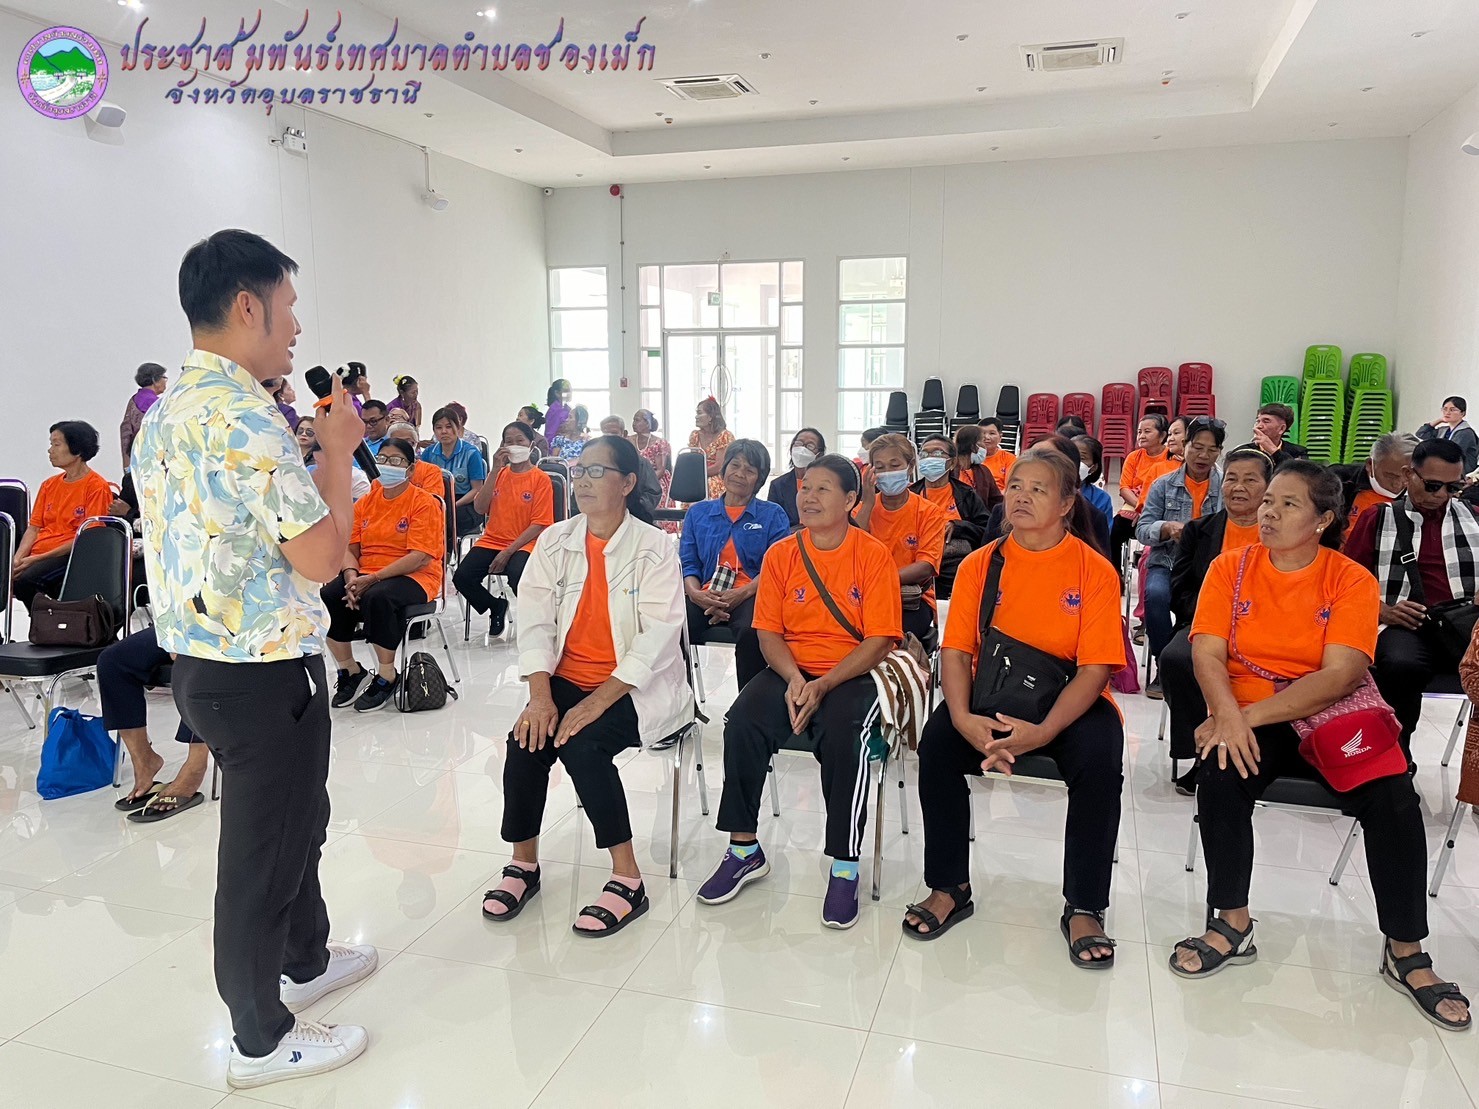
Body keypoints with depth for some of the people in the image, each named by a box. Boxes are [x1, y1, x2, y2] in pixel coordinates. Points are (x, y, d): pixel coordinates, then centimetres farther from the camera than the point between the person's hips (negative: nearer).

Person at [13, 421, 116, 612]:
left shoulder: (97, 487, -4)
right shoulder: (49, 484, 18)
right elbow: (33, 528, 15)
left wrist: (39, 558, -14)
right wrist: (17, 559, -4)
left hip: (71, 556, -6)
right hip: (37, 555, 6)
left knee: (25, 579, -31)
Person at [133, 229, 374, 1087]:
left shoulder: (168, 410, 9)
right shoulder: (244, 417, -23)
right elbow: (322, 553, -24)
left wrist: (309, 450, 12)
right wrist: (337, 449, -11)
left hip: (204, 657, 10)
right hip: (264, 671, -10)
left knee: (298, 816, 26)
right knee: (265, 850, 7)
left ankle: (306, 960, 46)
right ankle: (263, 1040, 26)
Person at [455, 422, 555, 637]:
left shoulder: (541, 479, -2)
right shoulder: (499, 474, 12)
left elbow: (539, 524, -8)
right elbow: (480, 508, -2)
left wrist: (508, 551, -16)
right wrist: (495, 470, -7)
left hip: (524, 544, -4)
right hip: (492, 541, 5)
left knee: (518, 577, -36)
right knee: (462, 577, -20)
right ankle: (496, 607, 11)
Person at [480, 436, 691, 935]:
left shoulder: (654, 546, -7)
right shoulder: (555, 541, 7)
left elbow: (658, 635, -15)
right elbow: (535, 620, -1)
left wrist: (597, 702, -23)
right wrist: (540, 695, -16)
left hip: (636, 687, -4)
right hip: (566, 680, 4)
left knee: (581, 744, -28)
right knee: (527, 738, -22)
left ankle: (627, 879, -15)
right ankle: (523, 863, 1)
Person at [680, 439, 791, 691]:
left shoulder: (773, 515, 14)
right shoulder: (698, 512, 22)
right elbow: (687, 563, 15)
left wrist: (741, 594, -16)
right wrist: (695, 593, -9)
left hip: (751, 595, -2)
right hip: (706, 597, 2)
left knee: (750, 631, -39)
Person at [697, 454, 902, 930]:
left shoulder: (874, 555, -4)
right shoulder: (781, 554, 5)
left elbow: (879, 639, -8)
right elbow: (769, 632, 5)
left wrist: (822, 685, -19)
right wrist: (793, 678, -16)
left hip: (851, 675, -3)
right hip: (790, 672, 3)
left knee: (842, 734, -34)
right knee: (742, 720, -25)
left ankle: (845, 867, -18)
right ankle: (745, 850, -7)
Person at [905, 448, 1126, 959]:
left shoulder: (1095, 570, -6)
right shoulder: (979, 564, 1)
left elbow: (1095, 668, -13)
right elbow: (955, 650, -5)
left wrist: (1042, 732, -28)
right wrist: (962, 717, -25)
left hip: (1069, 702, -1)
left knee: (1101, 759, -30)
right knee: (936, 742, -25)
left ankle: (1083, 907, -10)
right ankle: (950, 888, -6)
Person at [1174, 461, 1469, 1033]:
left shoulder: (1353, 581, -3)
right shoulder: (1231, 568, 2)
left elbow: (1340, 674, -15)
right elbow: (1207, 652, -7)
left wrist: (1253, 714, -26)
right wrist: (1227, 714, -27)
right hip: (1245, 717, 0)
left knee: (1393, 797, -24)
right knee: (1219, 772, -30)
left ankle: (1406, 951, -2)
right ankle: (1232, 924, -11)